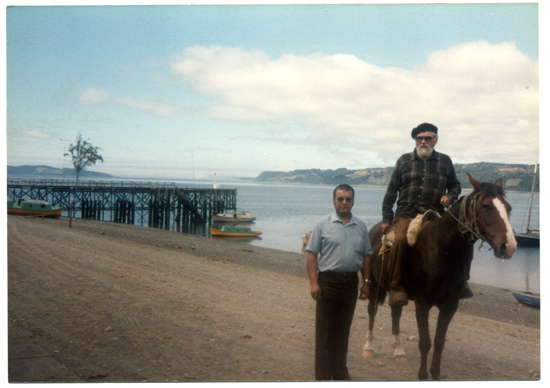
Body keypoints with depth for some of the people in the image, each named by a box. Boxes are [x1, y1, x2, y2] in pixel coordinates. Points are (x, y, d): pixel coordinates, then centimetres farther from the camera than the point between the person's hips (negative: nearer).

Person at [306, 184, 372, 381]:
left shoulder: (361, 227, 8)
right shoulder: (323, 225, -3)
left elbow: (366, 256, 13)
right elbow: (312, 254, -6)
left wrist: (366, 282, 6)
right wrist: (313, 282, -14)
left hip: (351, 282, 4)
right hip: (328, 281, -3)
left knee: (343, 329, 13)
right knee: (325, 330, 2)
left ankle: (340, 372, 26)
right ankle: (323, 375, 11)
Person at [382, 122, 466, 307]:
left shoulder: (445, 161, 13)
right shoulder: (404, 160, 11)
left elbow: (455, 186, 23)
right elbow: (391, 191, 12)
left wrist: (449, 196, -2)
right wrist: (386, 219, 6)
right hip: (406, 214, -1)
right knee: (401, 239, -31)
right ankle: (395, 286, -21)